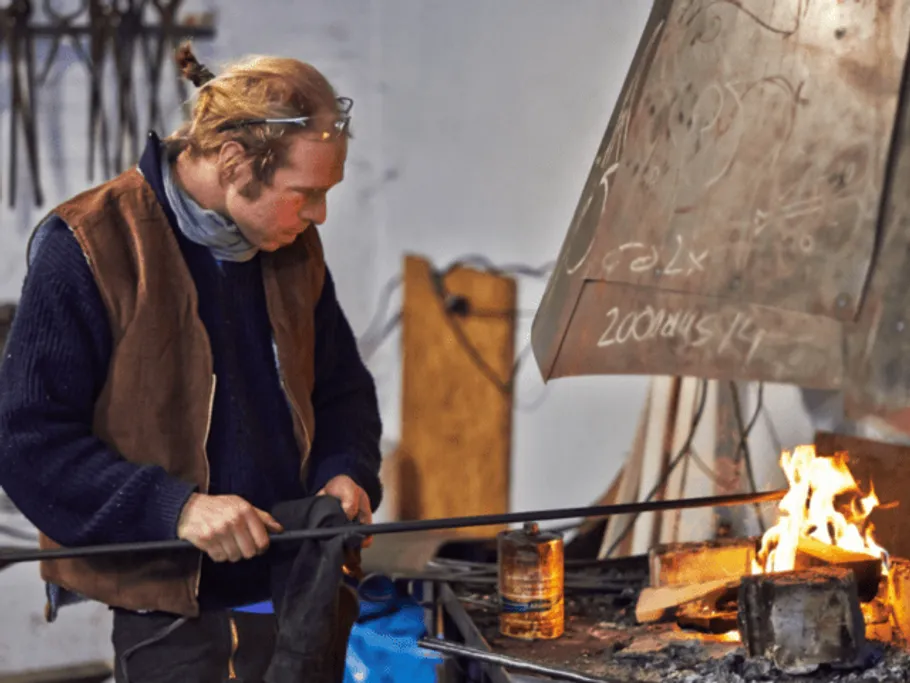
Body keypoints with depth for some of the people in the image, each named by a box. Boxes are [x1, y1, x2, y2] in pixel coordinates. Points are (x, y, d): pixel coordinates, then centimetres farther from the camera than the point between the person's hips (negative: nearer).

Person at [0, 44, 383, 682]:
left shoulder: (295, 248, 7)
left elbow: (343, 388, 21)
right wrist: (176, 509, -25)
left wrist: (347, 472, -1)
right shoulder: (88, 247, -13)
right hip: (158, 606, -6)